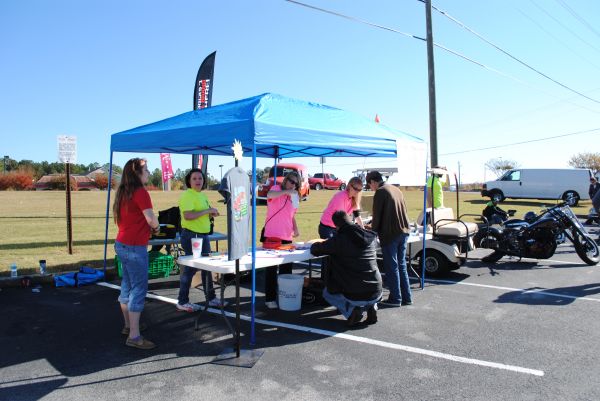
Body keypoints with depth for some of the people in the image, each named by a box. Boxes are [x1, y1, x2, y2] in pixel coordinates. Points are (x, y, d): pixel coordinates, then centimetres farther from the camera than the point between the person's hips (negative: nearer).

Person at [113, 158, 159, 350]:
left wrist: (149, 227, 10)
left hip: (122, 244, 9)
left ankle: (128, 325, 30)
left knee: (127, 285, 18)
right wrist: (156, 227, 2)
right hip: (135, 247, -9)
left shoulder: (123, 192, 11)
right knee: (139, 289, -5)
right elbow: (151, 219, -20)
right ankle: (134, 336, -2)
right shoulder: (140, 192, -15)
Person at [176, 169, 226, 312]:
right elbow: (188, 215, -26)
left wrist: (211, 213, 2)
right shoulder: (187, 195, -14)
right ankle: (182, 302, 10)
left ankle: (210, 298, 28)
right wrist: (207, 210, -21)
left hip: (203, 235, 9)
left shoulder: (203, 195, 14)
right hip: (191, 235, -9)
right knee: (190, 268, -2)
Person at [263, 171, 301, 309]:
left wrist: (295, 228, 8)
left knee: (286, 268, 13)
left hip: (287, 237, 7)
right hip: (272, 236, -7)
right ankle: (270, 298, 8)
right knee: (271, 268, 1)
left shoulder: (294, 197, 16)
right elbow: (270, 195, -29)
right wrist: (286, 191, -37)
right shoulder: (277, 189, -4)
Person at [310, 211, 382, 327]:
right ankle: (371, 307, 11)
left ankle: (351, 310, 2)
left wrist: (316, 245, 24)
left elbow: (315, 250, -1)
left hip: (353, 295, -4)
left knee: (327, 292, 26)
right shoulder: (371, 237, 3)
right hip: (375, 294, 4)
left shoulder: (338, 240, -11)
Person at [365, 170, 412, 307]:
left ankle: (395, 298, 9)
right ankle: (406, 297, 19)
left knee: (392, 267, 2)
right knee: (401, 265, 15)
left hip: (390, 234, -8)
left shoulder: (380, 192, -10)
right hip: (403, 231, 8)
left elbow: (377, 215, -12)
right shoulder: (396, 189, 14)